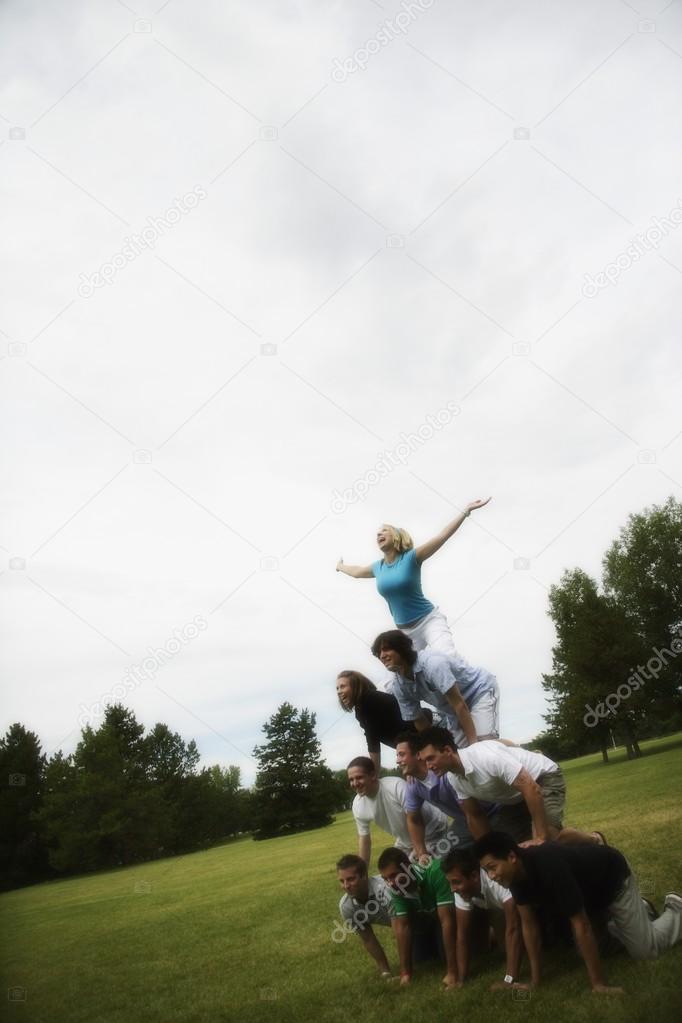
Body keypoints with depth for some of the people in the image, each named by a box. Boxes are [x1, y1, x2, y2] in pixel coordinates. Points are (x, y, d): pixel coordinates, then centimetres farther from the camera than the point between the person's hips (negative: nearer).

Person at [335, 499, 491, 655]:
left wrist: (466, 511, -25)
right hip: (404, 629, 6)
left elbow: (442, 536, -19)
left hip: (429, 620, -6)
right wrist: (340, 566, 48)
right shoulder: (378, 567, 5)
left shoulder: (411, 557, -10)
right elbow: (356, 572, 29)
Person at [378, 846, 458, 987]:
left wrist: (452, 972, -39)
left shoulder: (435, 872, -42)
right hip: (425, 916, 4)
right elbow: (402, 926, -20)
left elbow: (447, 920, -41)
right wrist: (405, 973, -21)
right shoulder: (395, 888, -26)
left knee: (446, 954, -20)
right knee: (420, 956, -5)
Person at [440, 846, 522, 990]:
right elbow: (462, 934, -18)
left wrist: (510, 979, -43)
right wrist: (461, 979, -20)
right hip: (499, 907, 4)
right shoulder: (461, 888, -24)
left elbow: (513, 928, -42)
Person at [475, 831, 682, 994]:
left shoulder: (550, 867, -45)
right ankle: (633, 909, 34)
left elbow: (581, 925, -39)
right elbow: (528, 924, -11)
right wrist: (534, 981, -10)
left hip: (614, 878, -7)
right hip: (589, 887, 7)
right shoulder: (517, 873, -21)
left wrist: (598, 984, -34)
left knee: (644, 951, -3)